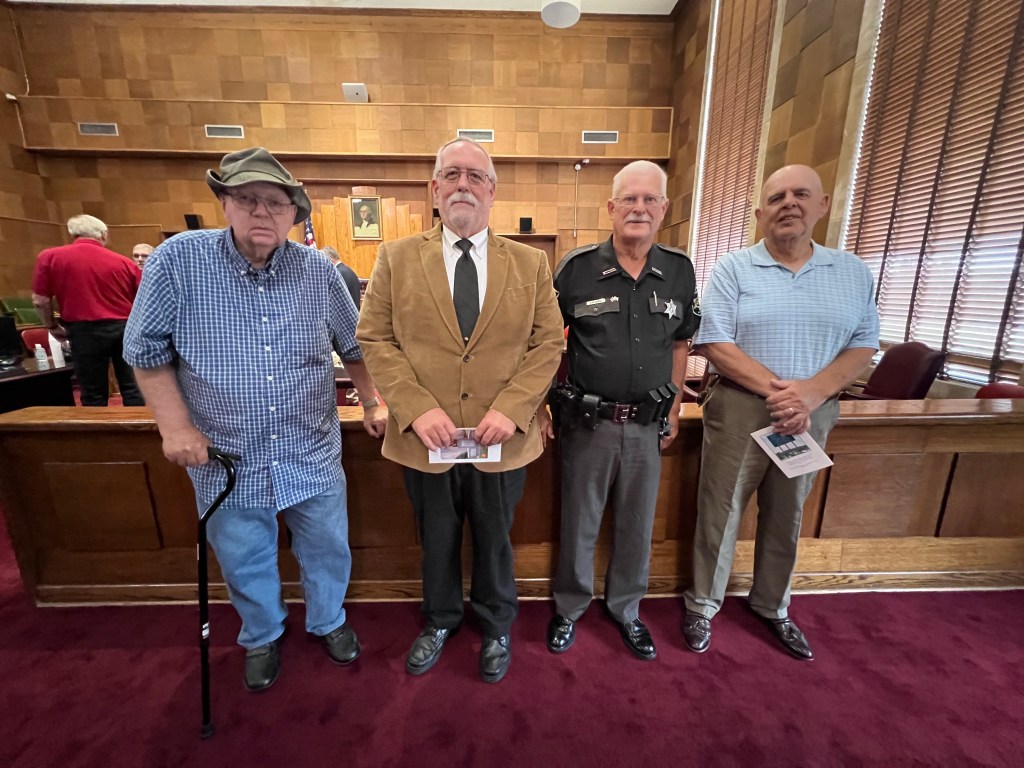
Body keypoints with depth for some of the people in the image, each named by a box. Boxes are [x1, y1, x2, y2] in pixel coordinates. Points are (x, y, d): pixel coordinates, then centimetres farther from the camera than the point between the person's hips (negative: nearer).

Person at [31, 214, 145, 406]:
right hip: (125, 327, 1)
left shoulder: (50, 257, 2)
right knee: (132, 387, 6)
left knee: (94, 395, 7)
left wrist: (53, 327, 19)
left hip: (85, 331, -1)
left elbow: (40, 300, 2)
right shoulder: (124, 262, 3)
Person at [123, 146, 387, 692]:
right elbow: (145, 349, -2)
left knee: (328, 550, 18)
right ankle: (262, 637, 51)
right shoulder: (178, 260, -9)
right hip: (227, 460, 0)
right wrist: (175, 425, -8)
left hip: (314, 456, 1)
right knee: (244, 563, 21)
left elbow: (354, 345, 5)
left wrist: (372, 404, 4)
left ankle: (328, 622, 48)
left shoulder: (318, 270, -4)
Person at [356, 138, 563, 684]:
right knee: (437, 541, 22)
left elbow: (548, 343, -2)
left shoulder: (530, 263, 2)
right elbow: (374, 339, -2)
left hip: (502, 439, 1)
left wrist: (510, 409, -16)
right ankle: (439, 621, 51)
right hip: (425, 438, 1)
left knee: (494, 542, 21)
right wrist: (416, 409, -16)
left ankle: (496, 628, 49)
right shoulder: (396, 258, 2)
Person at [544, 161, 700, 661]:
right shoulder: (577, 268, -6)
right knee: (578, 524, 13)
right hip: (588, 421, -2)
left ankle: (625, 609, 43)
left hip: (647, 424, 3)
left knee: (637, 526, 18)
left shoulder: (679, 271, 3)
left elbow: (680, 345, 12)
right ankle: (569, 608, 39)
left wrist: (673, 411, 10)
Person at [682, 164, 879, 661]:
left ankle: (772, 607, 40)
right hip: (739, 409, -3)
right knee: (719, 513, 6)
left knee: (786, 518, 18)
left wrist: (811, 392, -15)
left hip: (812, 414, 4)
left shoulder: (853, 272, 7)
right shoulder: (733, 268, -4)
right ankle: (702, 606, 27)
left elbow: (863, 346, 3)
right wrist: (776, 390, -19)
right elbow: (714, 344, -12)